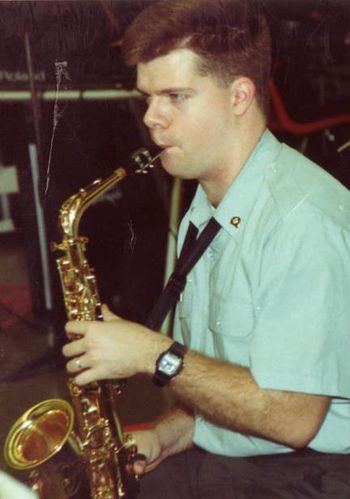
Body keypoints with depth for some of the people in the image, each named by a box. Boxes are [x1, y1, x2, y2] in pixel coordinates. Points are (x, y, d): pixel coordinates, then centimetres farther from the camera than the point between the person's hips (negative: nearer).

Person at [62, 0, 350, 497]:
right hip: (206, 456, 7)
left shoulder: (305, 218, -21)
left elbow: (292, 419, -23)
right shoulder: (205, 213, 8)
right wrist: (171, 433, -1)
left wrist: (154, 353, -18)